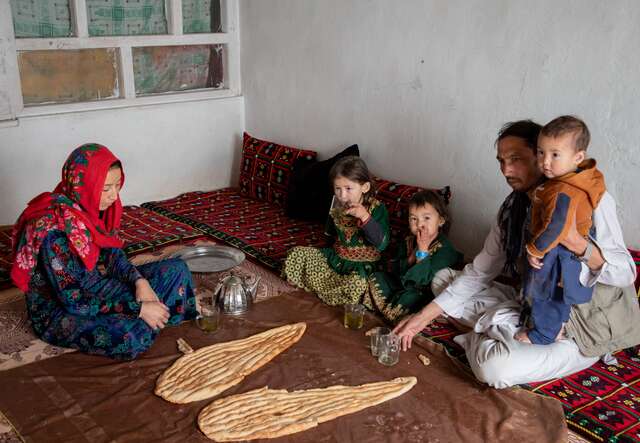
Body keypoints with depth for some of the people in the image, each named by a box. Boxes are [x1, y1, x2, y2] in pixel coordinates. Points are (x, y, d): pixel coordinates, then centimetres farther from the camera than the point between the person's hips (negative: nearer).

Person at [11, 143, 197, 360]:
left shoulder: (91, 208, -9)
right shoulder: (53, 230, -30)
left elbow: (113, 254, 4)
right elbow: (73, 301, -28)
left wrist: (140, 281, -15)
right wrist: (138, 309, -27)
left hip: (95, 287, 7)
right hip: (58, 311, -7)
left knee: (176, 270, 4)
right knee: (132, 338, -31)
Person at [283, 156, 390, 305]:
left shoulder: (377, 209, -15)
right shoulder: (336, 210, 0)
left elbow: (382, 244, -28)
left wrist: (365, 217, -35)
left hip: (362, 266, -4)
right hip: (336, 259, 4)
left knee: (357, 284, -36)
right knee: (297, 253, -4)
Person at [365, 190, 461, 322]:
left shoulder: (445, 249, -20)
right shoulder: (408, 242, 1)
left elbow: (426, 278, -27)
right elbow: (395, 270, -1)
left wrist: (423, 251, -29)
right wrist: (410, 259, -19)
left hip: (423, 294, -7)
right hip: (403, 287, 7)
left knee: (409, 298, -34)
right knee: (376, 277, 1)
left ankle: (390, 315, -8)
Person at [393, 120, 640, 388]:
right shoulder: (512, 208, 3)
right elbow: (479, 271, 4)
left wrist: (576, 244, -43)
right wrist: (425, 316, -5)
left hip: (583, 328, -6)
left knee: (494, 366, -32)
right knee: (443, 279, 5)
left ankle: (480, 339, 1)